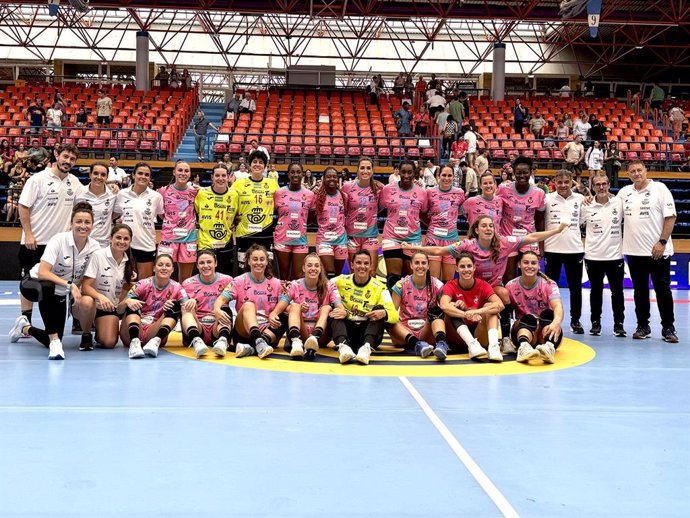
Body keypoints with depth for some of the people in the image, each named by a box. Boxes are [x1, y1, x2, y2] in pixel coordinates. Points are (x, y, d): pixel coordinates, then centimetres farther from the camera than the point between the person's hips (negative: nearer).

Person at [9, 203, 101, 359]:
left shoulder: (94, 247, -11)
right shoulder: (59, 240, -23)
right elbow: (42, 273, -31)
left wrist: (79, 296, -18)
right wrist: (69, 285, -40)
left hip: (61, 294, 6)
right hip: (33, 284, -5)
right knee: (47, 288, -42)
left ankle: (25, 328, 31)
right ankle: (55, 340, -32)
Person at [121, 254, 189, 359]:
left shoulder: (176, 288, 4)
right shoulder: (143, 284, -1)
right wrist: (127, 301, -34)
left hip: (155, 333, 1)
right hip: (132, 333, -1)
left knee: (175, 305, -16)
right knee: (132, 303, -22)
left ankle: (156, 341, -37)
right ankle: (135, 342, -43)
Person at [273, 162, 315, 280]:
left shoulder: (309, 194, 2)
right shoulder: (279, 193, -1)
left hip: (300, 240, 1)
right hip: (282, 239, -1)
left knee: (299, 277, 1)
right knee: (284, 276, 10)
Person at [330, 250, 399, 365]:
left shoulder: (379, 287, -2)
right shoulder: (341, 281, 3)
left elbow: (395, 316, -10)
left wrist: (384, 313, -34)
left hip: (368, 330, 0)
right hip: (346, 329, 1)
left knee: (379, 309, -23)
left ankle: (367, 348, -44)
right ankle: (343, 346, -49)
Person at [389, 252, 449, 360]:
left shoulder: (436, 285, 3)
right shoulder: (402, 285, 0)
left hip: (427, 332, 0)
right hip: (405, 333, 0)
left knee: (436, 310, -25)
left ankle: (441, 342, -48)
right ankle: (417, 344, -48)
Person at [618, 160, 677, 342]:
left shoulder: (659, 188, -6)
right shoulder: (624, 192, 7)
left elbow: (670, 217, -9)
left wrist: (662, 242, -14)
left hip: (658, 251, -4)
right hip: (634, 251, 4)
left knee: (663, 290, 1)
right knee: (640, 291, 11)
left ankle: (668, 328, 10)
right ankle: (643, 327, 20)